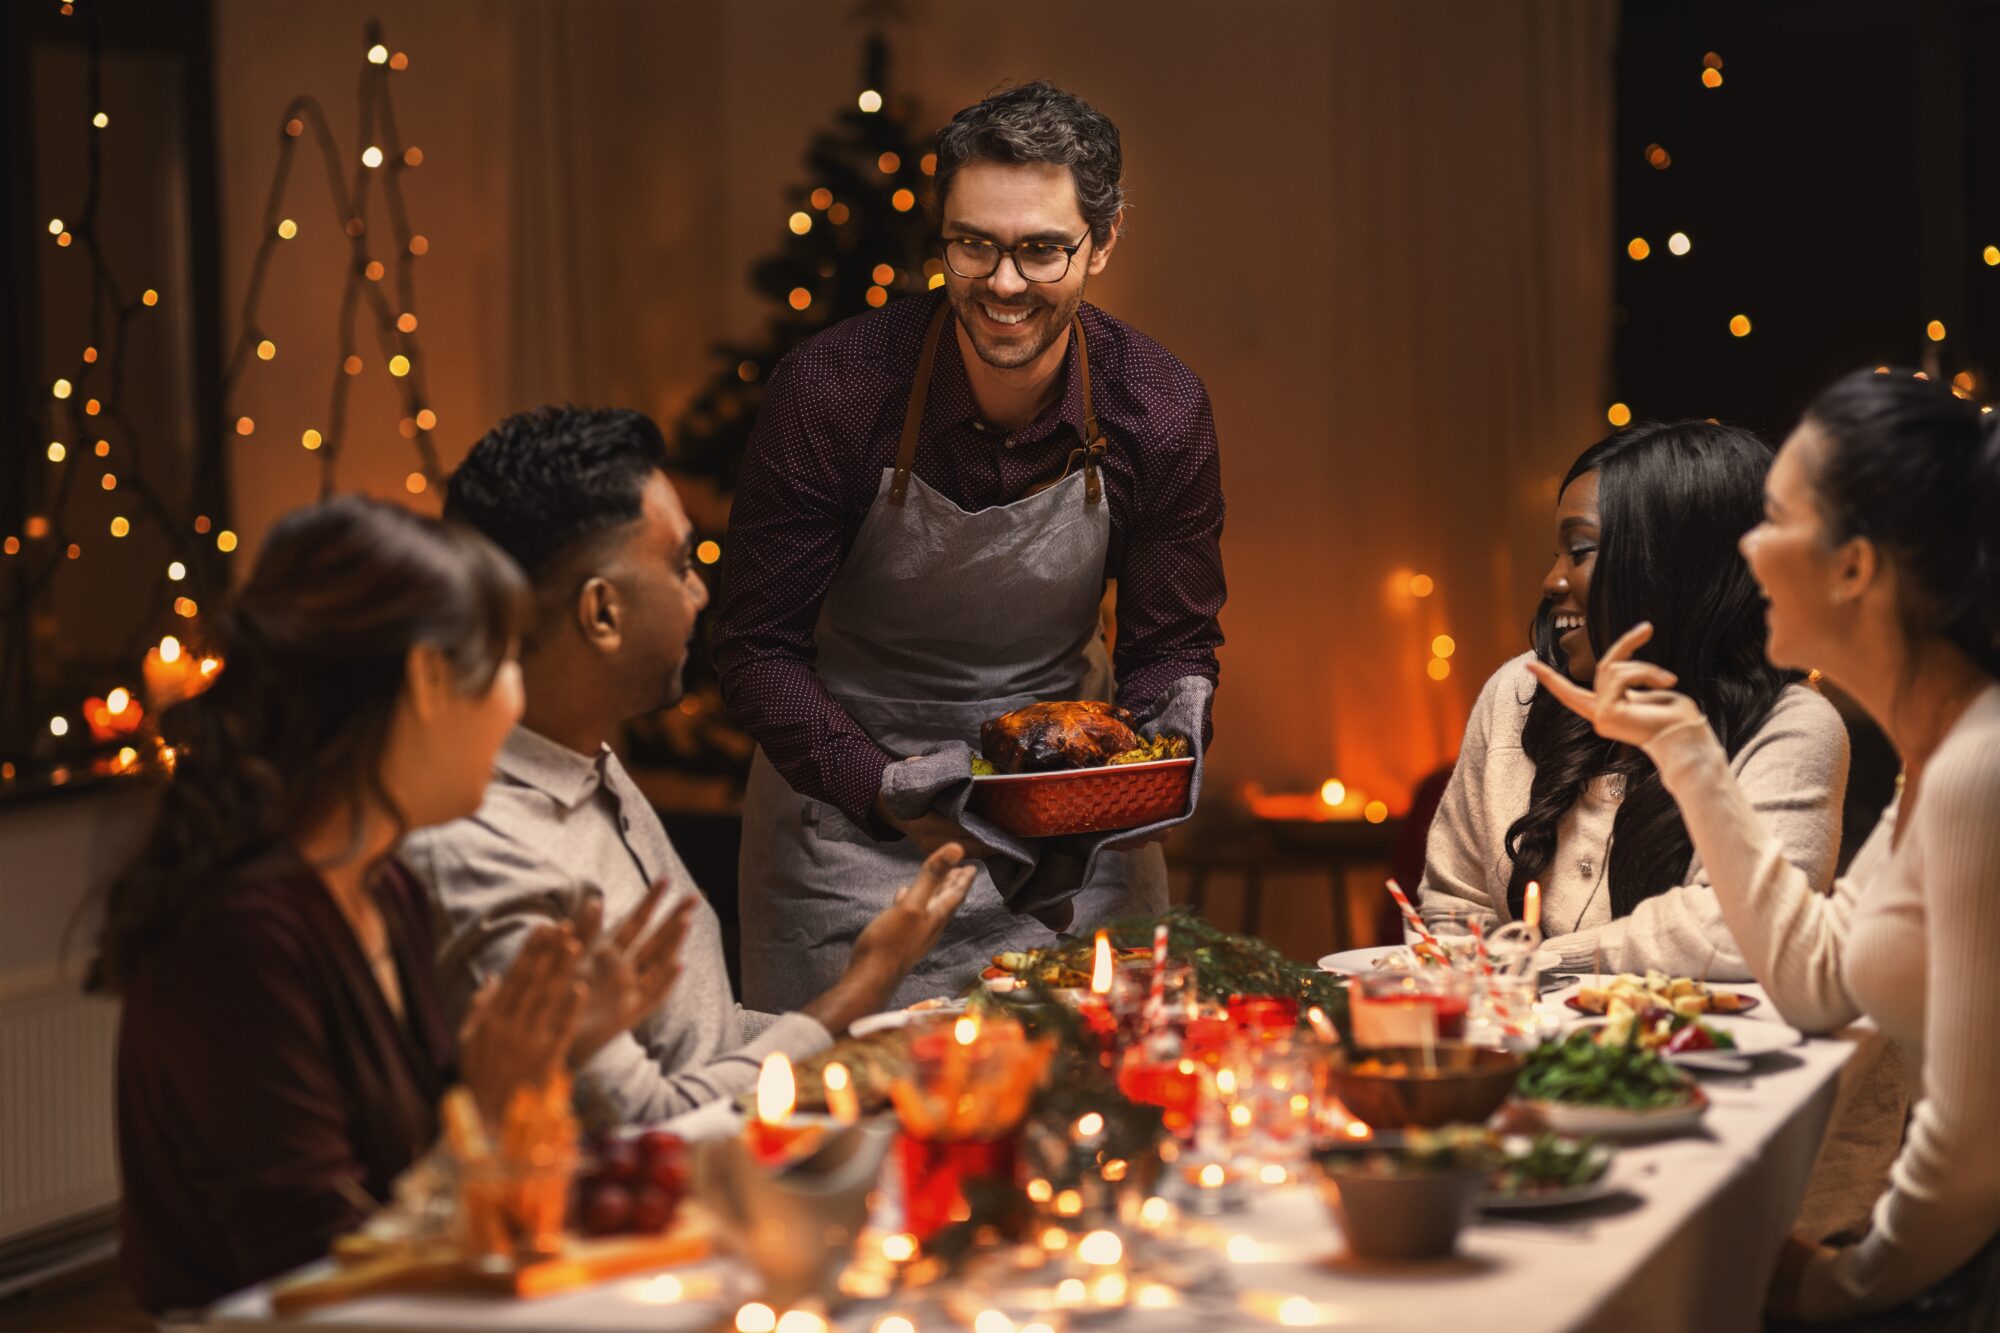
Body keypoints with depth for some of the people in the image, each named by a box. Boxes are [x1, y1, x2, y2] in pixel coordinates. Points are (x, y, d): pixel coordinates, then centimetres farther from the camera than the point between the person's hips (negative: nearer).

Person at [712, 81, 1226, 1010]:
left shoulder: (1160, 414, -12)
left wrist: (1160, 748, -22)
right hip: (850, 802, -2)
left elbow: (1172, 644, 1)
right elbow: (758, 646, -14)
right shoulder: (828, 392, -19)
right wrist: (884, 789, -28)